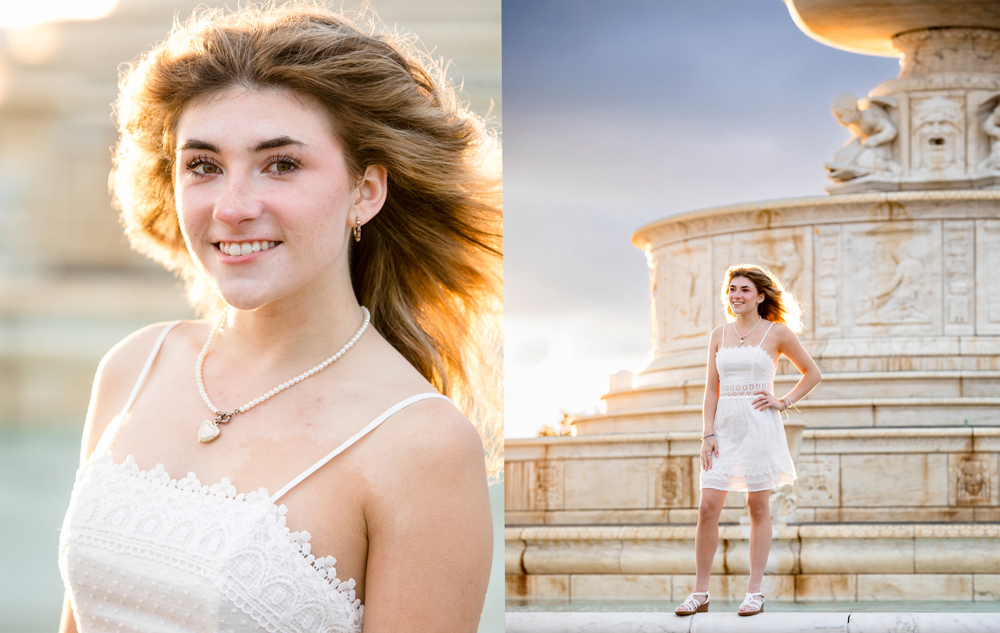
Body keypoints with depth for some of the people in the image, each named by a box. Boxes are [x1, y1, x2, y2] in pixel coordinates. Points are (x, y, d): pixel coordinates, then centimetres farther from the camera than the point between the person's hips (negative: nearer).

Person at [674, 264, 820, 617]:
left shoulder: (777, 332, 1)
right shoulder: (719, 335, 11)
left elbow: (812, 373, 10)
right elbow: (711, 389, 10)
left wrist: (784, 402, -1)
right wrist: (708, 433, 1)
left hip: (760, 425, -3)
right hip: (725, 426, 3)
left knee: (758, 507, 0)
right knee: (708, 506, -5)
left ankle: (754, 593, 5)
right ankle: (700, 593, 1)